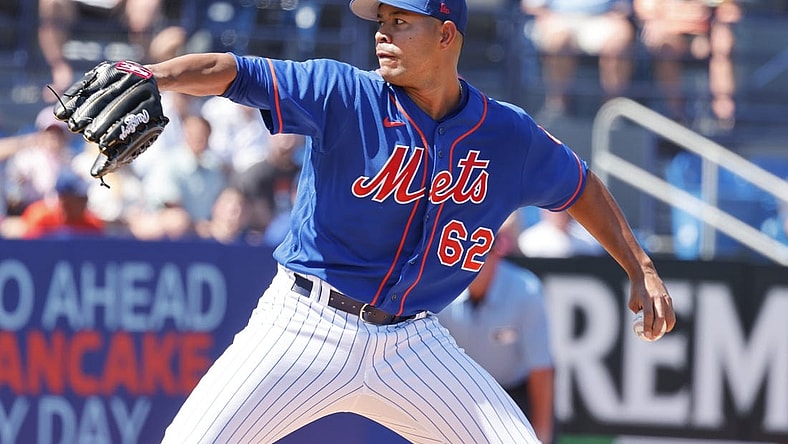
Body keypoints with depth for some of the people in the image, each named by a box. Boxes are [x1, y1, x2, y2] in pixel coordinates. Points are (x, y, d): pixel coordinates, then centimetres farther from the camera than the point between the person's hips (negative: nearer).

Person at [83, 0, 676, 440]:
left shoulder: (509, 135, 1)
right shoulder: (345, 95, -9)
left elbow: (580, 187, 20)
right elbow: (228, 71, -20)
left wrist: (641, 268, 17)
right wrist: (149, 78, -39)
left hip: (412, 344, 3)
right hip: (306, 328, -3)